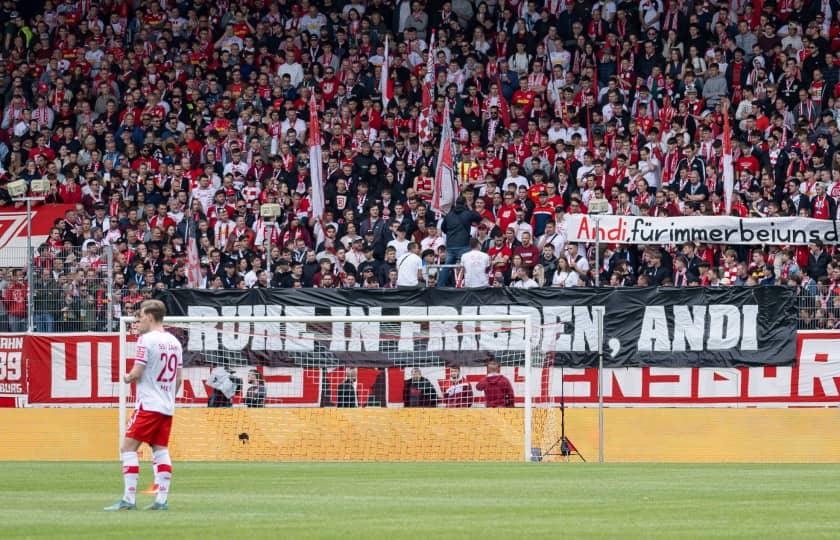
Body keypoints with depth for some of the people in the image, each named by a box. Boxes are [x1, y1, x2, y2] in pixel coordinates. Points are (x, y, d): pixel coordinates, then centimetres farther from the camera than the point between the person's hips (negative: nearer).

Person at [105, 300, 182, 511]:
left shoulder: (146, 340, -11)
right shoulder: (174, 341, 12)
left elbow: (137, 373, -14)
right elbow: (179, 378, 16)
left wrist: (127, 378, 7)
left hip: (148, 404, -8)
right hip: (167, 406, 8)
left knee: (128, 448, -5)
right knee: (160, 450, 9)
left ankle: (128, 499, -11)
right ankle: (162, 499, 4)